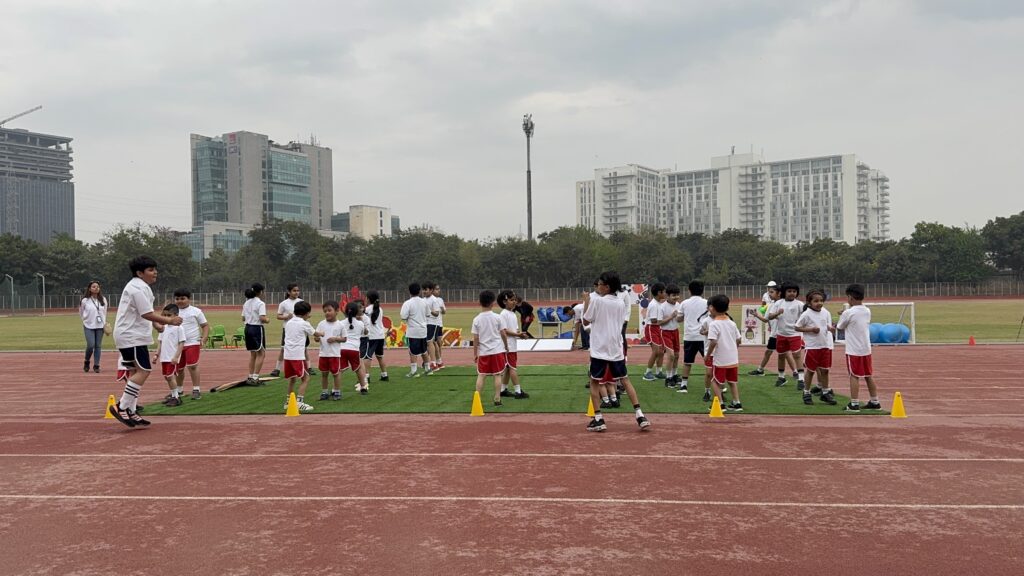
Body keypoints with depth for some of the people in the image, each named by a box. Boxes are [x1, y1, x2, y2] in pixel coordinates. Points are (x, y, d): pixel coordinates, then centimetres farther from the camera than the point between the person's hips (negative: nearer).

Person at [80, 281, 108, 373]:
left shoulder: (103, 300, 5)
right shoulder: (85, 300, -4)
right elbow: (81, 313, 9)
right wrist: (86, 320, 10)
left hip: (100, 326, 3)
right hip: (89, 326, -3)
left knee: (98, 346, 2)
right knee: (90, 345, -10)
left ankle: (96, 365, 8)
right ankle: (86, 362, 15)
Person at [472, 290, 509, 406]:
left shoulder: (477, 319, -5)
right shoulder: (497, 317, -5)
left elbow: (475, 339, -3)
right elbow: (503, 334, 1)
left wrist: (475, 353, 5)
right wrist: (506, 346, 17)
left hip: (483, 352, 1)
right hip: (497, 350, -1)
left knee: (481, 376, 7)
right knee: (497, 375, 5)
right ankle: (497, 399, 7)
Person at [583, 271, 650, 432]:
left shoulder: (597, 301, -10)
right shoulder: (620, 303, 7)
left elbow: (586, 321, -1)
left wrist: (586, 302, 10)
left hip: (600, 349, -5)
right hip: (616, 349, 5)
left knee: (594, 382, 7)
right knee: (625, 380, 11)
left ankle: (598, 419, 1)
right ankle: (640, 416, 4)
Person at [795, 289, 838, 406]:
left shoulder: (826, 313, 3)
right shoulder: (806, 314, -11)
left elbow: (829, 326, 11)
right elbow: (797, 327, -8)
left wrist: (831, 328, -12)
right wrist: (811, 329, -18)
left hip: (825, 345, 4)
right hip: (812, 347, -4)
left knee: (825, 370, 10)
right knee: (810, 370, 5)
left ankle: (825, 392, 22)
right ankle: (807, 393, 18)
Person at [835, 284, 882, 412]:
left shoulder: (848, 313, -15)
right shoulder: (867, 311, 5)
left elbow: (839, 327, -2)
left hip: (853, 351, -6)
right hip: (866, 349, 6)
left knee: (854, 376, -1)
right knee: (869, 376, 14)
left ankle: (854, 404, 0)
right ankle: (875, 402, 20)